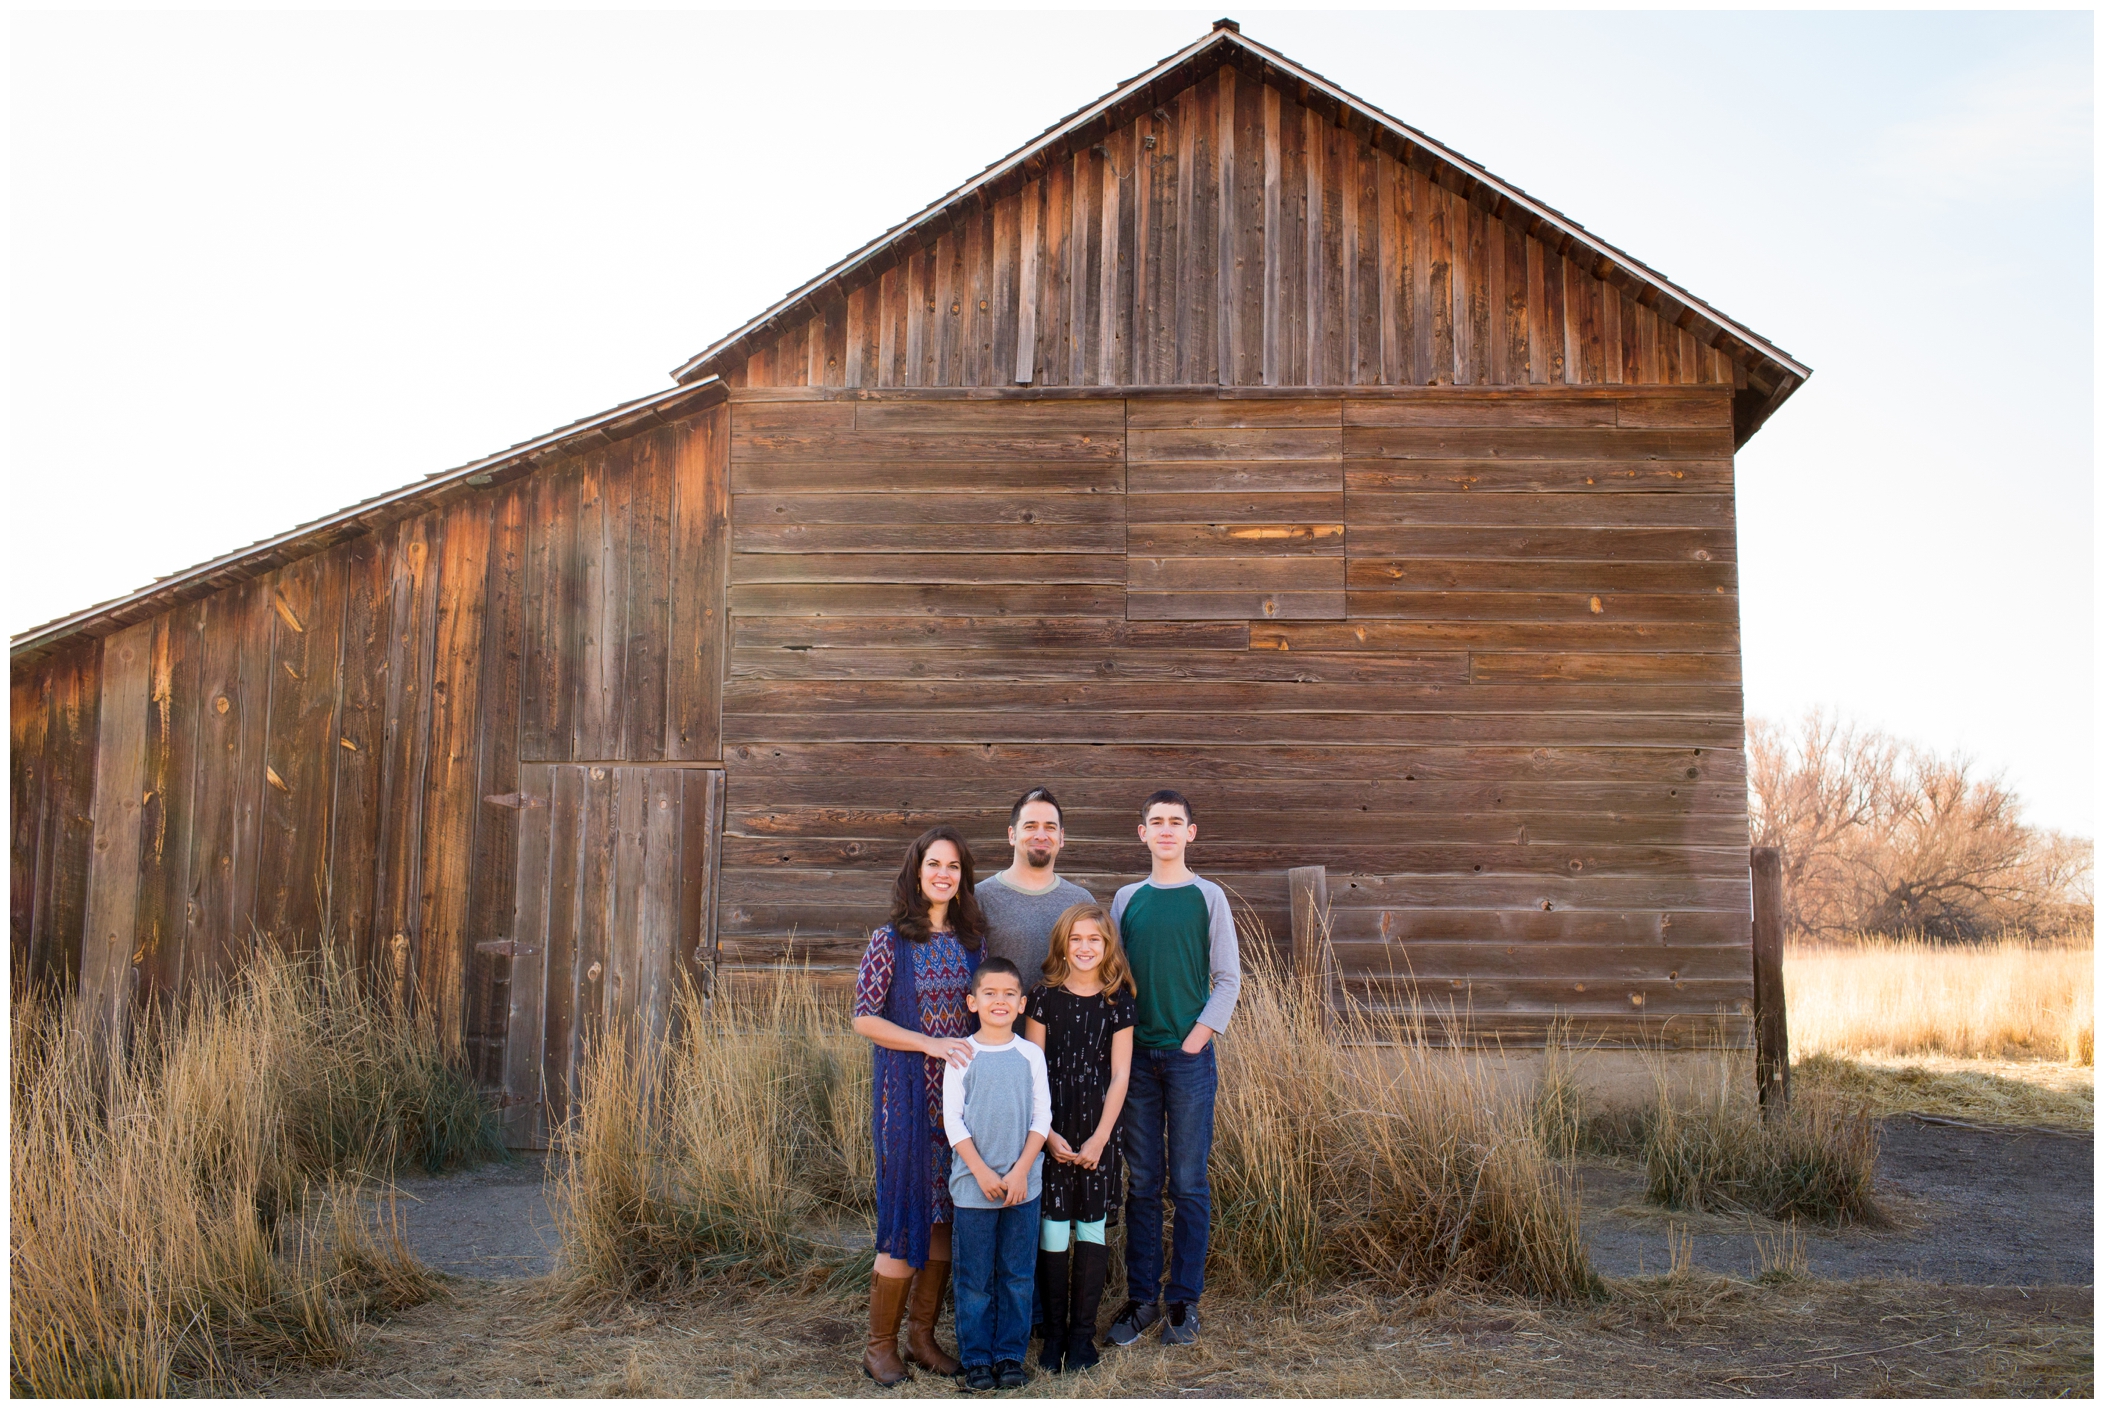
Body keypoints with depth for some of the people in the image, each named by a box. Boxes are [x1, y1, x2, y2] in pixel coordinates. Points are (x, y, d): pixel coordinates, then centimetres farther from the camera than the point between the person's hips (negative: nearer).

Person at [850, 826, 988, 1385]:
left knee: (946, 1216, 9)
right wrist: (932, 1044, -16)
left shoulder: (971, 940, 7)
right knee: (906, 1215, -2)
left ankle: (922, 1336, 23)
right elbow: (864, 1018, -9)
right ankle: (880, 1345, 14)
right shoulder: (890, 940, -5)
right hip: (907, 1092, -4)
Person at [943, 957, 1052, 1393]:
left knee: (1017, 1275, 7)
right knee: (975, 1277, 5)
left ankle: (1011, 1355, 20)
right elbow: (952, 1119, -4)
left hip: (1023, 1183, 2)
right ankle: (976, 1358, 17)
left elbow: (1042, 1117, 1)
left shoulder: (1031, 1055, 3)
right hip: (973, 1184, -1)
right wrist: (982, 1171, -12)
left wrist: (1020, 1170, -9)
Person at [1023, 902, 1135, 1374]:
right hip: (1050, 1130, -1)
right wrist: (1047, 1133, -9)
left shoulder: (1117, 1001, 0)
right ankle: (1054, 1333, 13)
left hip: (1098, 1129, 1)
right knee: (1053, 1229, 1)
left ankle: (1082, 1333, 15)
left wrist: (1099, 1137, -7)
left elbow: (1120, 1075, -1)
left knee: (1091, 1227, 6)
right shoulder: (1045, 997, -3)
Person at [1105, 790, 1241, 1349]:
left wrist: (1197, 1037, -8)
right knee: (1143, 1183, 7)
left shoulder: (1208, 897, 1)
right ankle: (1142, 1298, 15)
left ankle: (1184, 1301, 12)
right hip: (1137, 1055, 2)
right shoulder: (1126, 899, 9)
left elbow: (1228, 978, 0)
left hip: (1190, 1057, -2)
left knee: (1189, 1183, 2)